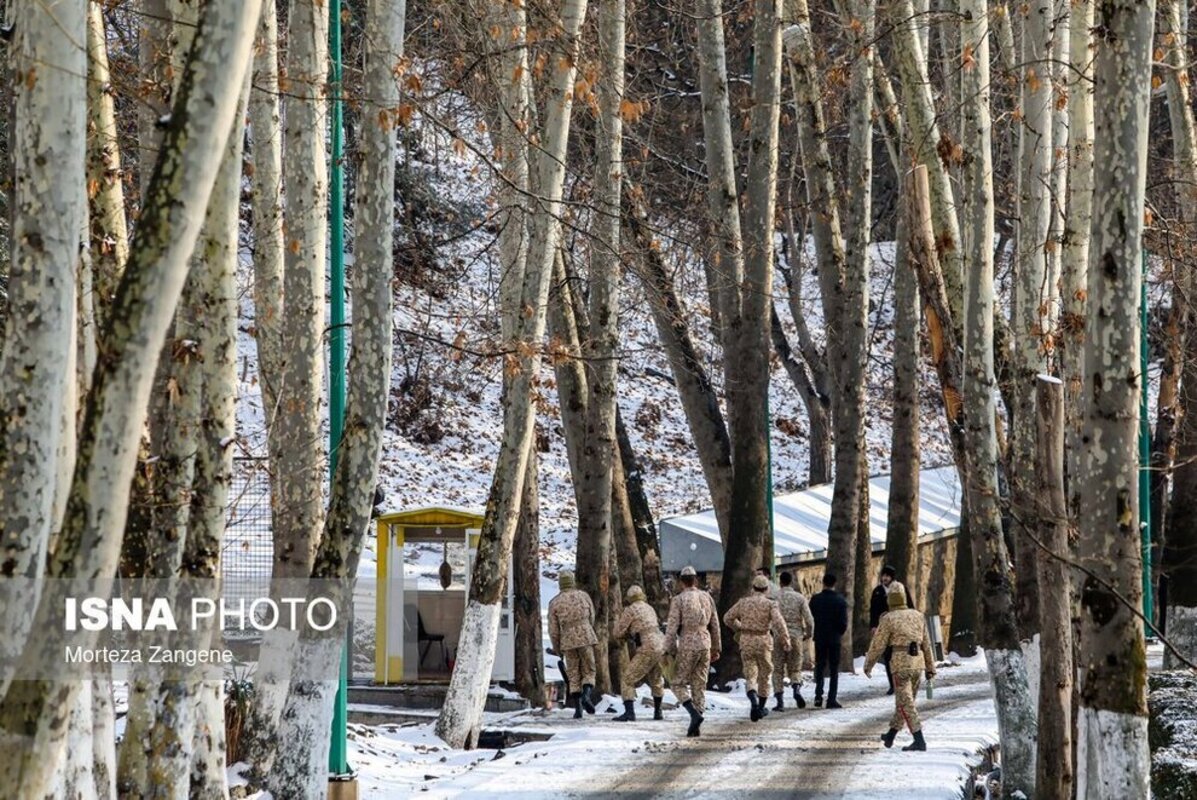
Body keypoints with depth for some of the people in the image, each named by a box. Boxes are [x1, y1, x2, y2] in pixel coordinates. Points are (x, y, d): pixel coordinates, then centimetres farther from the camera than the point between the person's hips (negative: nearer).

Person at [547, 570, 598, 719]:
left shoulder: (554, 603, -2)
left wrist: (557, 649, 14)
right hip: (586, 639, 0)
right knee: (588, 672, 9)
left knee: (574, 677, 11)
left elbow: (553, 630, 0)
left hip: (568, 642, 0)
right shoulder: (583, 596, 1)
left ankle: (577, 707, 2)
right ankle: (586, 696, -18)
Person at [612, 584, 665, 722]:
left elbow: (618, 633, -1)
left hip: (647, 650, -7)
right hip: (660, 646, 7)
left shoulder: (630, 610, -4)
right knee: (656, 681, 27)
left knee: (627, 678, -4)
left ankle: (629, 712, -17)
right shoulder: (650, 609, 18)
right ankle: (657, 712, 36)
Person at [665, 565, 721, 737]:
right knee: (699, 686, 9)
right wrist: (715, 648, 21)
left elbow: (672, 627, -10)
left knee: (679, 684, 6)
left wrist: (668, 650, -4)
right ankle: (694, 727, 7)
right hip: (705, 645, 5)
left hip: (687, 647, -5)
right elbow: (715, 625, 13)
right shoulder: (707, 597, 8)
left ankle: (695, 714, -16)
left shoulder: (678, 600, -7)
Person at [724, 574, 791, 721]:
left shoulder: (743, 602, 3)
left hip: (746, 642, 1)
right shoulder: (770, 604, -6)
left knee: (750, 676, 5)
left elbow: (728, 618, 8)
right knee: (764, 675, 16)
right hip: (763, 642, -1)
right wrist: (785, 640, -11)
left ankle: (754, 701, -23)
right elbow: (779, 622, -19)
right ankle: (761, 707, 25)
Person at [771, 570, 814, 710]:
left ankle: (780, 702, 2)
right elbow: (809, 620, -3)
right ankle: (796, 689, -15)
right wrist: (809, 634, 15)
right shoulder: (800, 598, 0)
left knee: (778, 670, 8)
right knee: (795, 669, 14)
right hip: (796, 637, 1)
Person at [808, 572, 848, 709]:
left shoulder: (815, 600, -5)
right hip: (834, 638, -1)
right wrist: (839, 633, 10)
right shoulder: (840, 600, -8)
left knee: (819, 667, 14)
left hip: (819, 638, 1)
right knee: (834, 670, 5)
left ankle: (818, 695, -1)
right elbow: (844, 622, -9)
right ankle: (831, 700, 1)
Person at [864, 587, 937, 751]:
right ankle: (890, 736, 32)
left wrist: (868, 665, 12)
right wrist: (930, 667, 18)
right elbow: (926, 643, 13)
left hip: (901, 663, -6)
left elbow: (877, 645, -1)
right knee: (904, 700, 19)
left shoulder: (888, 619, -4)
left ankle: (919, 741, -16)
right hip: (918, 663, 6)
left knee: (905, 703, -5)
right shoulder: (917, 616, 10)